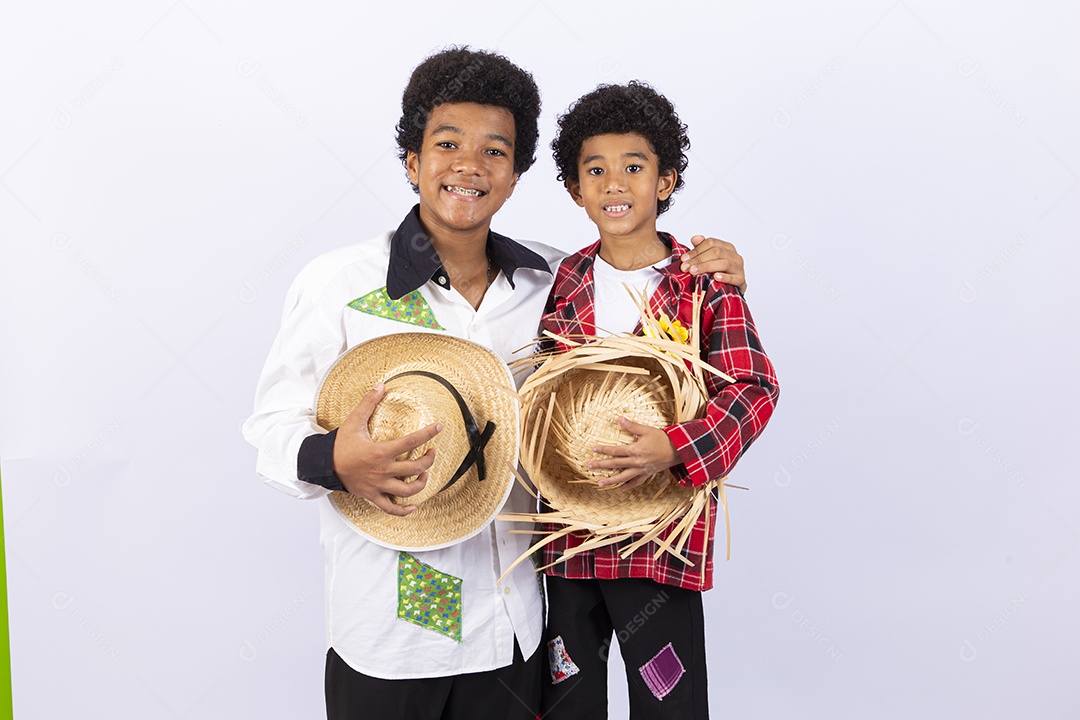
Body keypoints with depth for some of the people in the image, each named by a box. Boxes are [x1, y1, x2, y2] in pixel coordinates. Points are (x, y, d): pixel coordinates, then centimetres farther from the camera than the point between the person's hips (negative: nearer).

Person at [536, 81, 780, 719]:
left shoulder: (706, 286, -5)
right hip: (567, 532, 4)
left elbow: (753, 389, -15)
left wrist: (672, 449, -29)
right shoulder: (560, 284, 5)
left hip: (661, 539, -3)